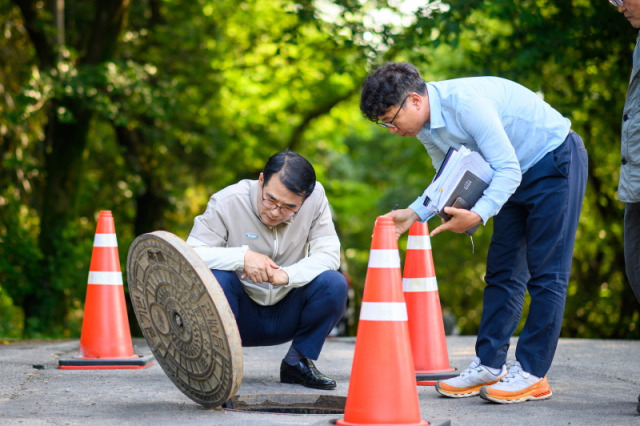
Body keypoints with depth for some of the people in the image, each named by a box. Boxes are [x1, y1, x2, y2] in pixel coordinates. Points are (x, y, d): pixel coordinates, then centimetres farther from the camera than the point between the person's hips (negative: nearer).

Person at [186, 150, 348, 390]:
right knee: (217, 279, -33)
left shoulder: (315, 197, -11)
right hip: (241, 315, -2)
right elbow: (191, 254, -22)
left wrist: (285, 275, -33)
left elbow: (329, 254, -15)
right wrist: (242, 257, -37)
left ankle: (298, 362, -2)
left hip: (286, 317, 2)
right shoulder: (227, 202, -17)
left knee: (334, 284, -24)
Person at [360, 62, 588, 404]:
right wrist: (413, 214, -6)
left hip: (556, 161, -9)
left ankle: (532, 373, -6)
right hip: (516, 173, 9)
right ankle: (489, 364, 9)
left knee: (546, 272, -7)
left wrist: (478, 215, -40)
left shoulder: (466, 101, -31)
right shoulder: (425, 126, -3)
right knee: (502, 271, 6)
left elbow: (508, 170, -30)